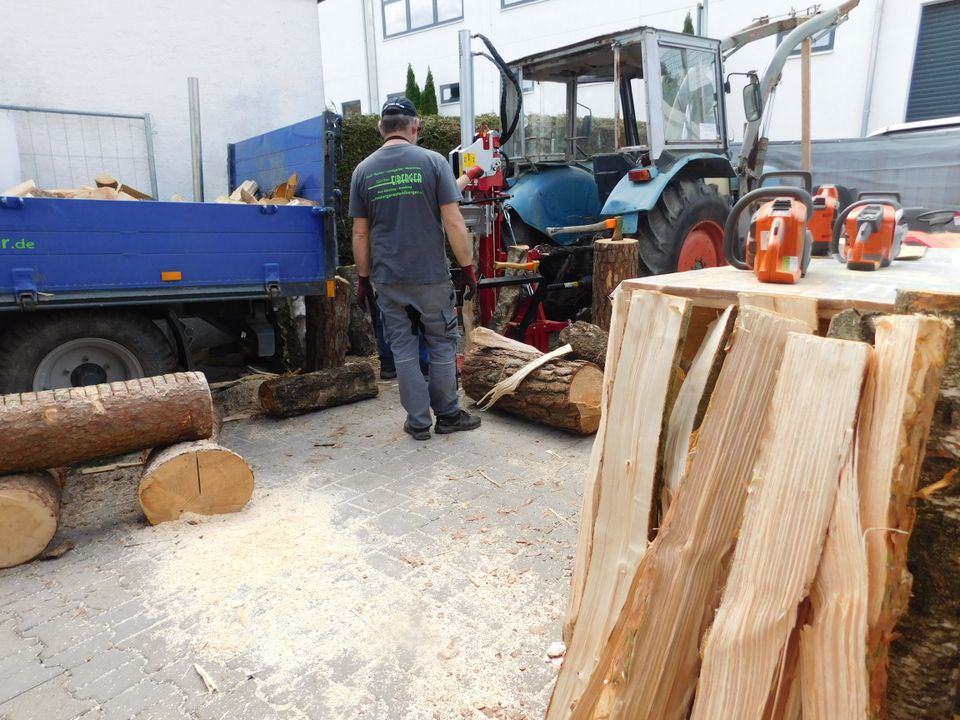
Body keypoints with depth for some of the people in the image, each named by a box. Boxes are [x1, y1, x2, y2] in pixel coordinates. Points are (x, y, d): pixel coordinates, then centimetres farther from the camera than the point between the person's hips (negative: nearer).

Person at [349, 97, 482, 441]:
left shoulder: (363, 170, 4)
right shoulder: (433, 161, -5)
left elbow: (360, 234, 5)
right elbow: (454, 223, -9)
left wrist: (363, 278, 14)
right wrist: (468, 268, -1)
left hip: (387, 278, 2)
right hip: (430, 275, -2)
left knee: (403, 349, 9)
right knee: (442, 345, 12)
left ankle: (418, 421, 16)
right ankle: (447, 415, 22)